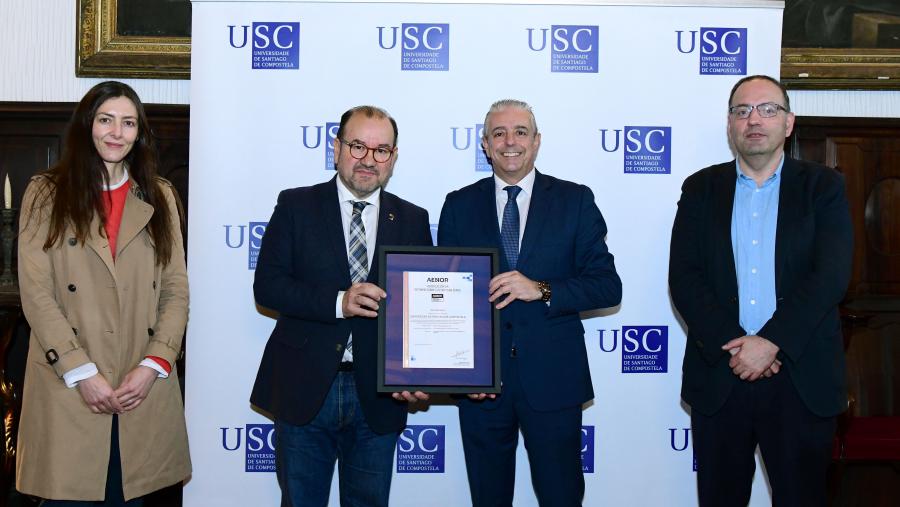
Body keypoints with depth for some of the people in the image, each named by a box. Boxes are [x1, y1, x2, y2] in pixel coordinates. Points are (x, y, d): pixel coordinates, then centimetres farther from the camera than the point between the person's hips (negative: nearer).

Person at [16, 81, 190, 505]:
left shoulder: (159, 197, 11)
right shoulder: (46, 194, 3)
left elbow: (176, 290, 6)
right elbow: (36, 294, -4)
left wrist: (154, 365, -7)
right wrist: (81, 373, -11)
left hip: (143, 389, 2)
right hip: (69, 389, -2)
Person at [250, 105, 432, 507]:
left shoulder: (413, 220, 6)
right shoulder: (296, 206, 0)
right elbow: (266, 285, -7)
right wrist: (337, 303, -21)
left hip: (378, 396, 2)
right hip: (305, 389, -1)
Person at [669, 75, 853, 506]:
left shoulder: (823, 187, 4)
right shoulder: (701, 189, 8)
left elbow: (830, 275, -8)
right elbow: (683, 278, -2)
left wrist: (770, 341, -17)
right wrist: (732, 345, -13)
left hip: (801, 377, -1)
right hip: (719, 375, 1)